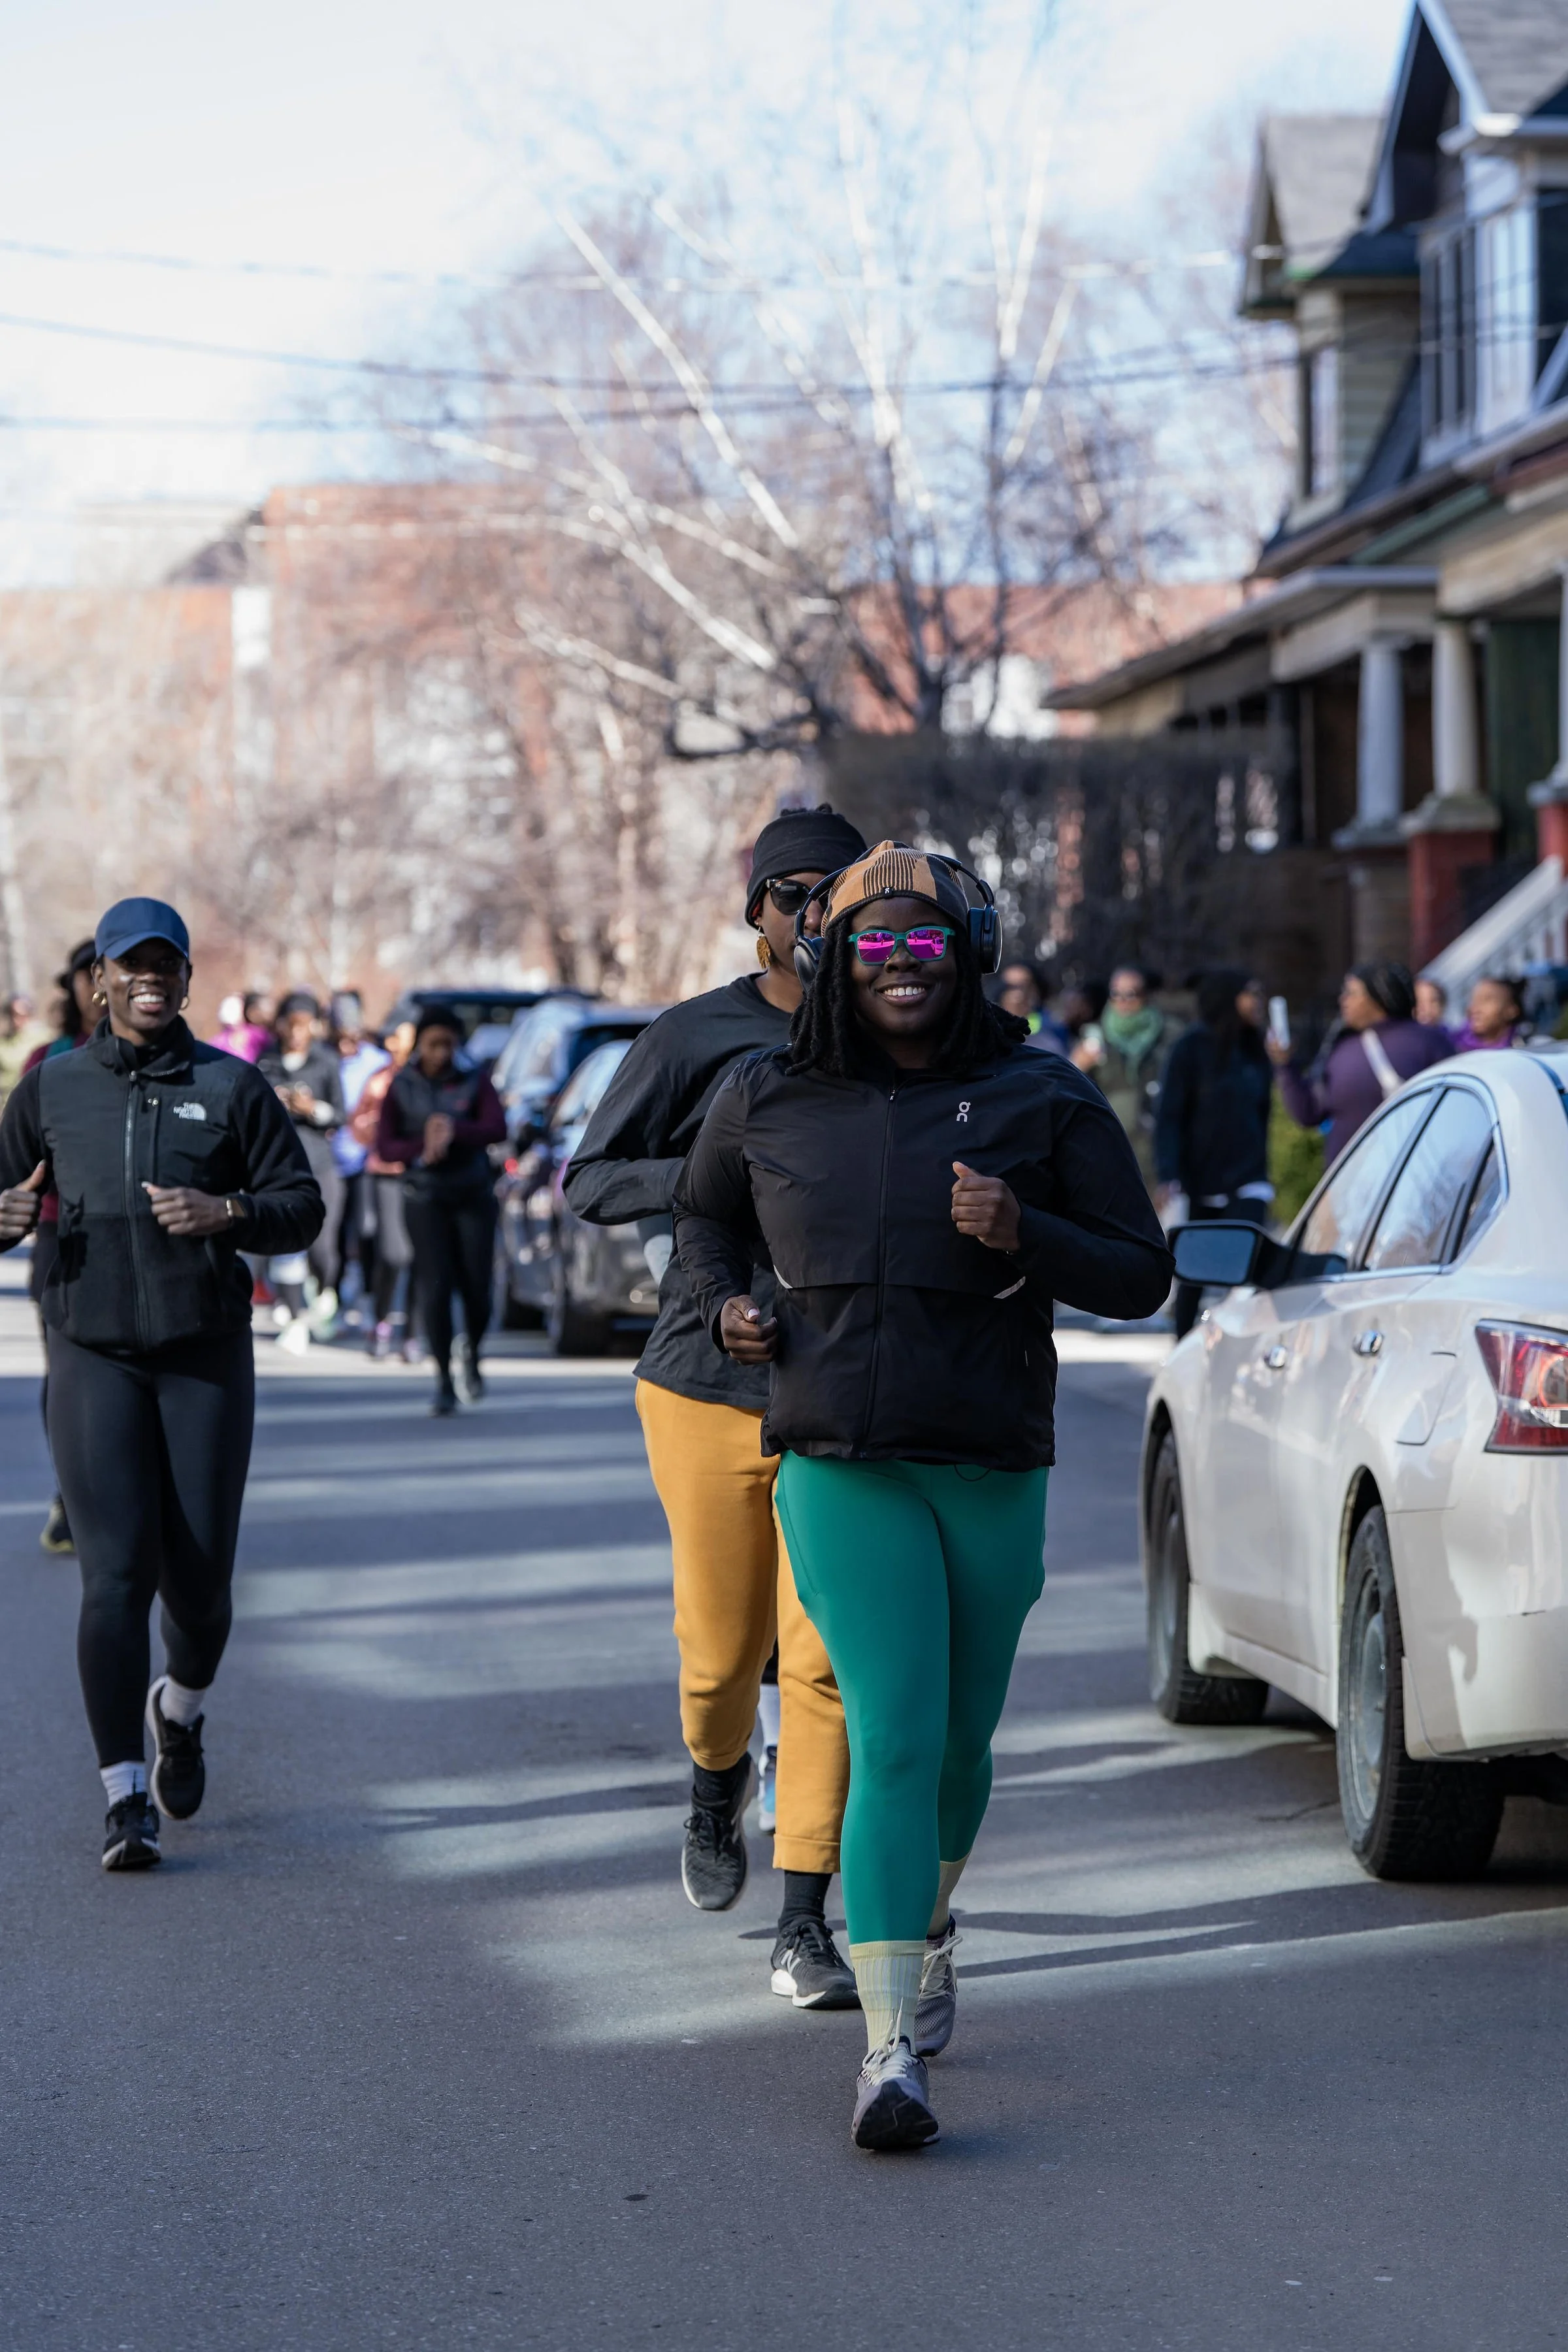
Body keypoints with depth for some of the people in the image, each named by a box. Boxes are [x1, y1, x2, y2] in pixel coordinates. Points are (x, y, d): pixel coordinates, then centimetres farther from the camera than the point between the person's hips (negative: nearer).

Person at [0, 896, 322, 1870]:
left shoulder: (233, 1086, 4)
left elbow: (302, 1204, 3)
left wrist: (228, 1213, -17)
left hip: (206, 1355, 0)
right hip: (93, 1358, 0)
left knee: (198, 1578, 2)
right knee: (116, 1573, -12)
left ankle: (183, 1710, 37)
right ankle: (127, 1799, -10)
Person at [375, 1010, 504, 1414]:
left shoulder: (474, 1082, 4)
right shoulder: (401, 1088, 4)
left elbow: (497, 1129, -10)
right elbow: (384, 1147, -1)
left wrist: (455, 1132, -27)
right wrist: (422, 1147, -21)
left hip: (474, 1194, 1)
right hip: (425, 1197, -1)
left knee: (476, 1287, -5)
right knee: (435, 1287, -10)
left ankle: (471, 1357, 25)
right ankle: (444, 1382, -4)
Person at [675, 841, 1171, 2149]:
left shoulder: (1042, 1101, 0)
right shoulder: (766, 1100, 5)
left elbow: (1141, 1276, 1)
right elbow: (704, 1214, 25)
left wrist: (1023, 1237, -17)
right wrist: (725, 1305, 5)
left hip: (993, 1472, 1)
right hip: (839, 1468, -1)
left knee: (958, 1742, 15)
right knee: (893, 1738, -15)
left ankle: (928, 1922, 48)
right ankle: (893, 2052, -17)